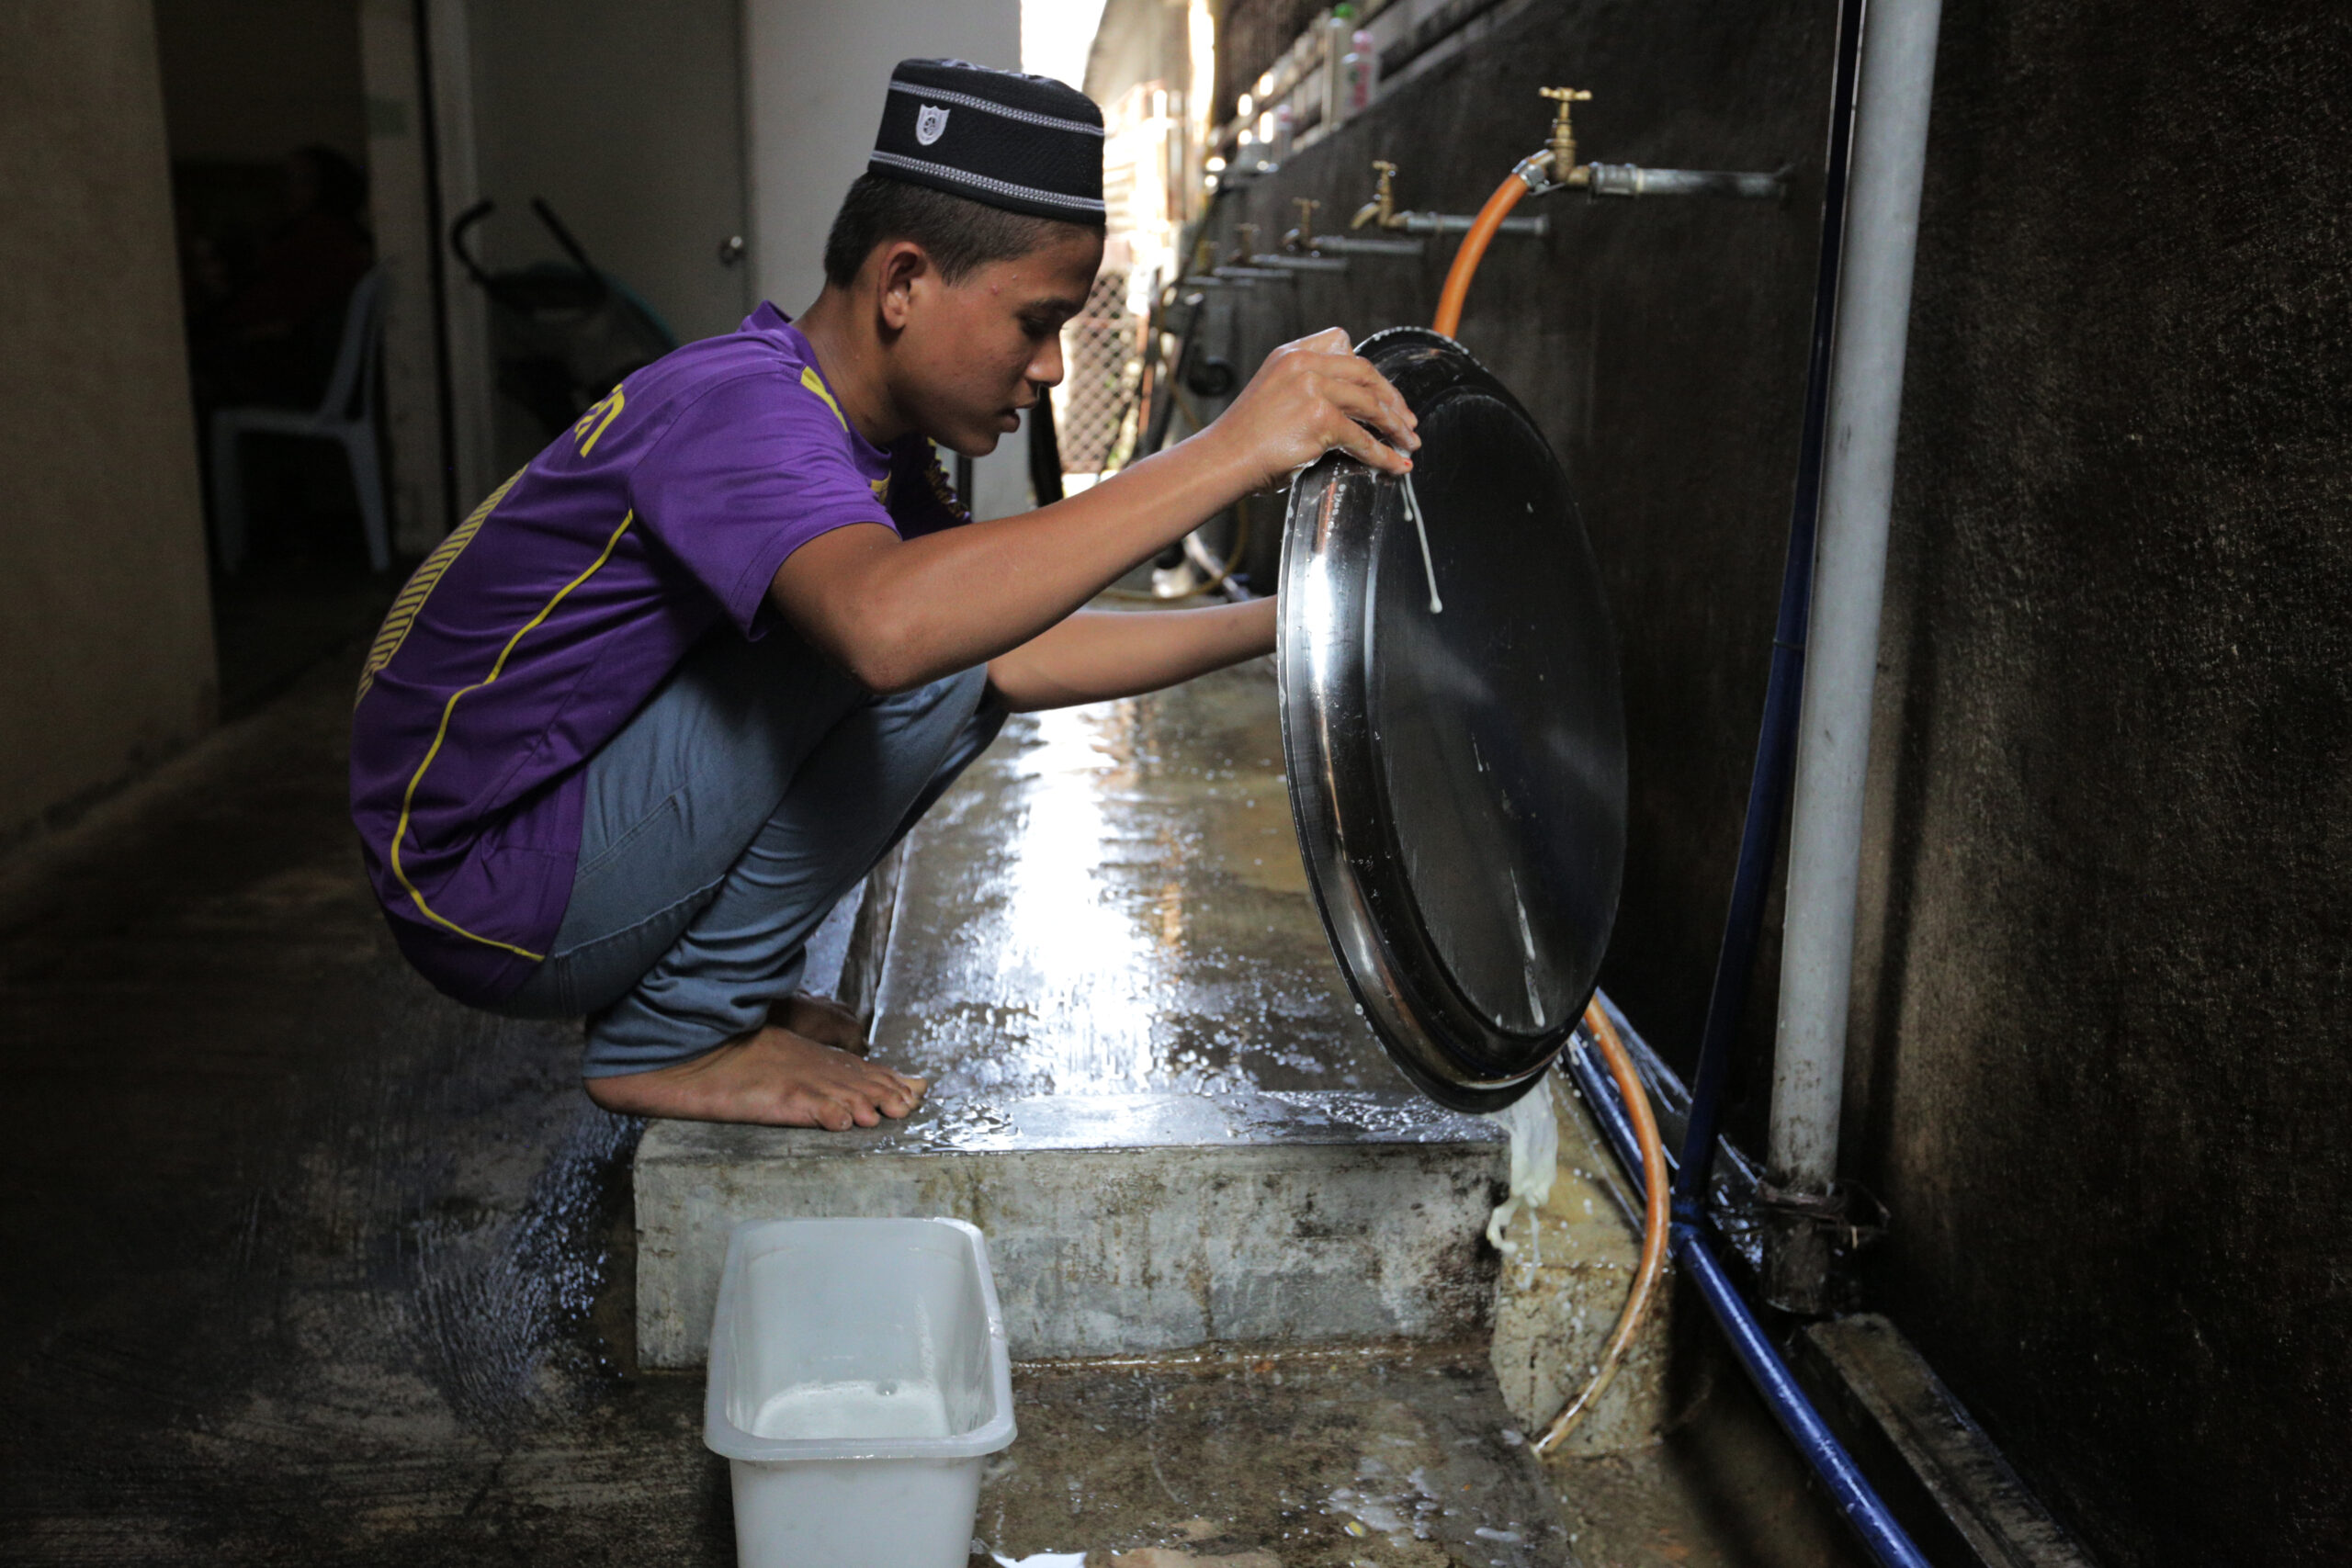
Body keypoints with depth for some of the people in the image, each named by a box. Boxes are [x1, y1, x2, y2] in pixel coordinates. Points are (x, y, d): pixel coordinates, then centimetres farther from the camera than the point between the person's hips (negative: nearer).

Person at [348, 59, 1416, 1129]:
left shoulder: (873, 444, 5)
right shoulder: (744, 406, -25)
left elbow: (1011, 660, 3)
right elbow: (888, 627, -45)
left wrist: (1271, 625, -5)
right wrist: (1227, 453, -43)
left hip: (585, 828, 9)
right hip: (488, 896, -9)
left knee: (964, 629, 8)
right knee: (922, 632, -23)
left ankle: (717, 985, 10)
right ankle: (677, 1037, -9)